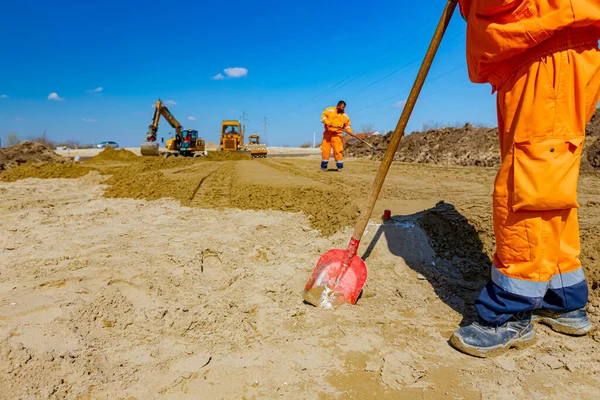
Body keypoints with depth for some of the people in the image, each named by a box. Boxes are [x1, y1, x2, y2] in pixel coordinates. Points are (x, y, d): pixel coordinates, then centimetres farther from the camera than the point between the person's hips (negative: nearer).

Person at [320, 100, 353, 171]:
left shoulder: (345, 116, 6)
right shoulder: (329, 110, 2)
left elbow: (347, 125, 10)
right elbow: (323, 116, -1)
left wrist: (350, 132, -7)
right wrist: (327, 122, -18)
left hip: (337, 135, -1)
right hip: (327, 133, 1)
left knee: (337, 150, -11)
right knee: (325, 150, 2)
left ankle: (340, 166, -1)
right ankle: (324, 166, 11)